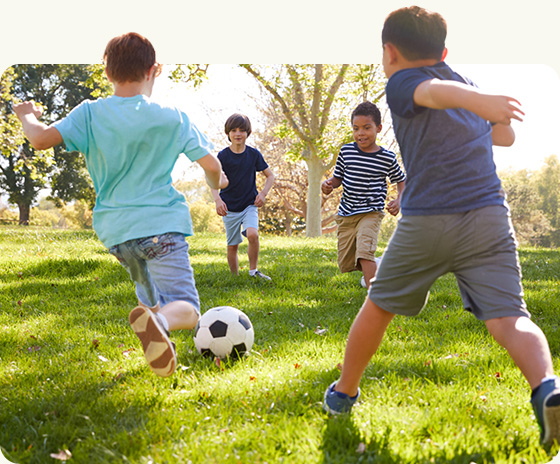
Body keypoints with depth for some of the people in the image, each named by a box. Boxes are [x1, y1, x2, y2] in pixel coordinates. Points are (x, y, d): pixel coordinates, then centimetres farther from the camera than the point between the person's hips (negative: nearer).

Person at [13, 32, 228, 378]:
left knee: (152, 296, 28)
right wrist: (217, 182, 25)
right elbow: (211, 164, 1)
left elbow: (41, 139, -11)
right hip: (161, 223, -3)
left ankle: (151, 313, 0)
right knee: (185, 307, -12)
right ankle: (159, 321, -42)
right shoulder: (173, 119, -2)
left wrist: (27, 115, 12)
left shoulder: (89, 114, 0)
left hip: (115, 231, 4)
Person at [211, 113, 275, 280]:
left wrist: (263, 193, -7)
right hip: (230, 207, 0)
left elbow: (270, 175, 9)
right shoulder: (223, 156, -5)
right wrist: (217, 200, -27)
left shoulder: (254, 154, 0)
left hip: (250, 205, 0)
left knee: (252, 234, -25)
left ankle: (253, 270, -8)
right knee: (232, 246, 5)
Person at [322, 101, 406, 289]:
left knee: (365, 254, -27)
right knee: (345, 264, 12)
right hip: (346, 214, 4)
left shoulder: (387, 158, -5)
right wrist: (329, 183, -12)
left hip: (371, 213, -4)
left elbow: (401, 181, 9)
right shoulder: (346, 151, 0)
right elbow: (338, 177, 11)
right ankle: (372, 271, 43)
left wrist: (399, 200, -9)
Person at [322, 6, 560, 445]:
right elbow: (506, 137, 33)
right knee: (509, 317, -6)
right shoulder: (466, 83, 22)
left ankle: (343, 392, 32)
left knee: (378, 306, 16)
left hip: (427, 220, -3)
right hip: (490, 216, 4)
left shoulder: (401, 83, 5)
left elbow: (437, 91, -19)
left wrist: (480, 101, -40)